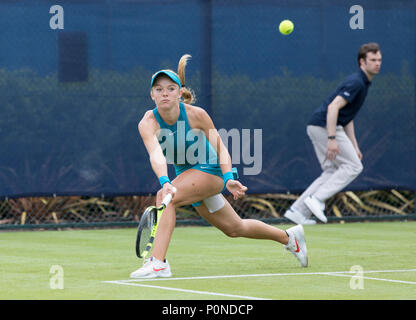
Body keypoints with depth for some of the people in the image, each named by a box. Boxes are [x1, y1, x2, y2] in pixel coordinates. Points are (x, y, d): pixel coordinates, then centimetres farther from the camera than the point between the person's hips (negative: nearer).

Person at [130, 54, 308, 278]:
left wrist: (229, 178, -27)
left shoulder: (196, 115, -23)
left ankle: (158, 263, -32)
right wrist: (165, 182, -56)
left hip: (210, 170, -4)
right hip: (187, 174, 5)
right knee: (234, 228, 18)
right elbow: (156, 154, -38)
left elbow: (219, 147, -13)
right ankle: (289, 237, 41)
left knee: (167, 199, -30)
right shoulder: (148, 123, -20)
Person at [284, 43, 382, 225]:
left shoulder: (363, 83, 20)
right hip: (325, 126, -10)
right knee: (353, 166, -7)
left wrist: (354, 146, 22)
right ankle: (317, 198, -14)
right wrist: (332, 139, -28)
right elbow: (333, 107, -23)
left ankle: (298, 210, 3)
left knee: (332, 172, 9)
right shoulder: (356, 82, -13)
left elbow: (347, 117, 26)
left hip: (317, 127, 10)